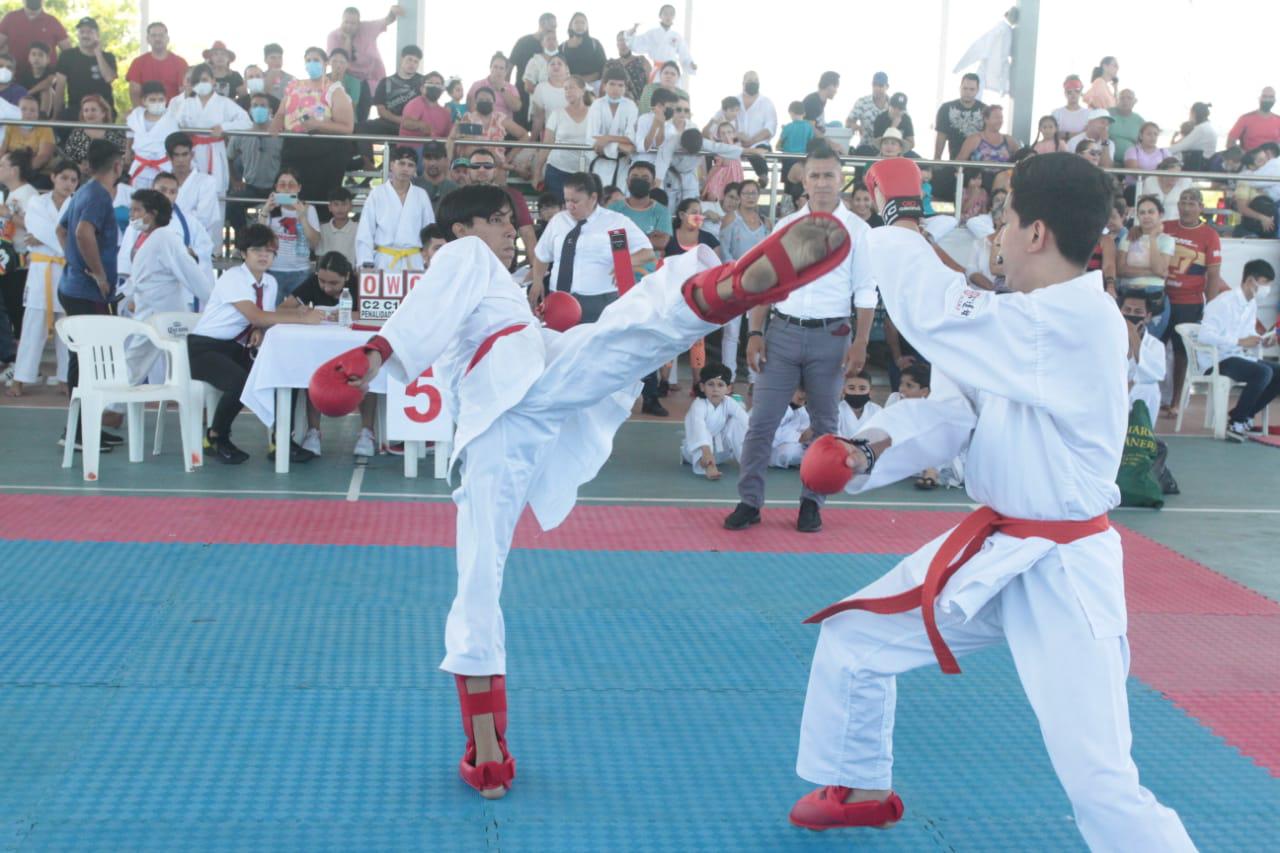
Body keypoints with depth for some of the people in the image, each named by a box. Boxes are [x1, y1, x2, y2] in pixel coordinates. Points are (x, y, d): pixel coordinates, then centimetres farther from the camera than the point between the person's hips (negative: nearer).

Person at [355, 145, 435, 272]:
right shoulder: (377, 194, 2)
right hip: (384, 261, -2)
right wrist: (367, 264, -7)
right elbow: (365, 233, 0)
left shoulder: (421, 195, 8)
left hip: (413, 262, 2)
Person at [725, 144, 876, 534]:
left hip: (830, 336, -1)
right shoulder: (784, 226, 8)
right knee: (761, 420, -2)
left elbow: (865, 292, 0)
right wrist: (754, 333, 0)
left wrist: (860, 343, -7)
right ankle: (749, 501, 5)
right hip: (782, 330, 2)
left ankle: (812, 502, 17)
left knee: (824, 425, 7)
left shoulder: (856, 230, 2)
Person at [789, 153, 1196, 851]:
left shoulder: (1072, 323, -25)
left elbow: (933, 311, -25)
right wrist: (876, 447, -10)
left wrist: (899, 219, -8)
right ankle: (859, 790, 38)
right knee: (852, 639, 17)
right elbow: (959, 410, 6)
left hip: (1060, 574, -9)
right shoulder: (1045, 322, 6)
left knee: (1101, 784, -11)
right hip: (991, 553, 9)